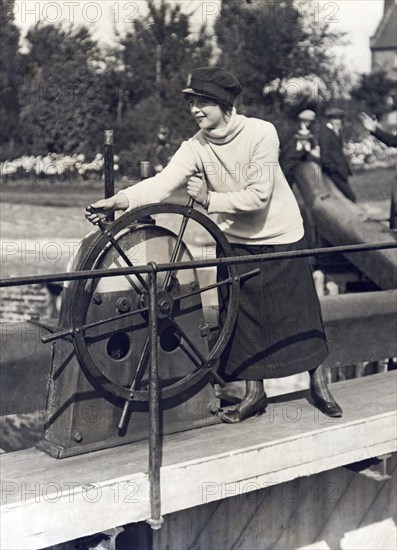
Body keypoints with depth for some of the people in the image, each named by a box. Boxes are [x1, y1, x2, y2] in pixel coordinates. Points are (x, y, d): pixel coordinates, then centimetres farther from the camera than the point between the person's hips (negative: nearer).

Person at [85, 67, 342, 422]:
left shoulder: (260, 133, -19)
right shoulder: (196, 147, -10)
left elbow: (258, 196, -23)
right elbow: (164, 182, -24)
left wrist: (210, 199, -20)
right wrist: (121, 200, -40)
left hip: (280, 238, -3)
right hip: (236, 243, 3)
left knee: (300, 314, 5)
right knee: (242, 318, 6)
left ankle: (319, 385, 24)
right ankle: (254, 392, 21)